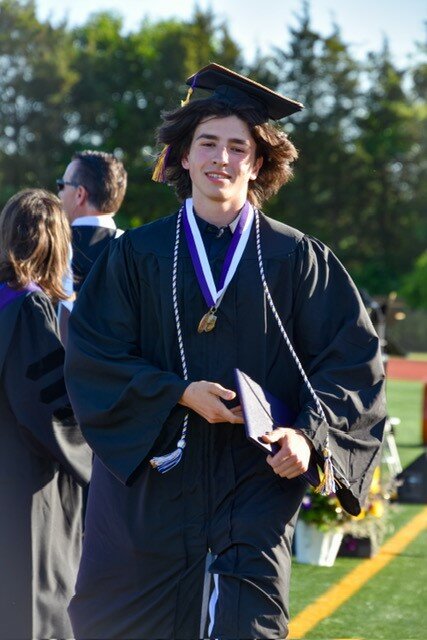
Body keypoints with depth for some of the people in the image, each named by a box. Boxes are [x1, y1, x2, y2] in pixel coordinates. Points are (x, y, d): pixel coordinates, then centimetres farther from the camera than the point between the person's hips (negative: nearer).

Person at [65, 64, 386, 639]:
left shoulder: (297, 259, 3)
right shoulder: (137, 254, 4)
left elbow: (353, 357, -1)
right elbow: (92, 359, -2)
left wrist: (309, 434, -17)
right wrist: (180, 394, -15)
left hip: (255, 482, -1)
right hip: (150, 478, 1)